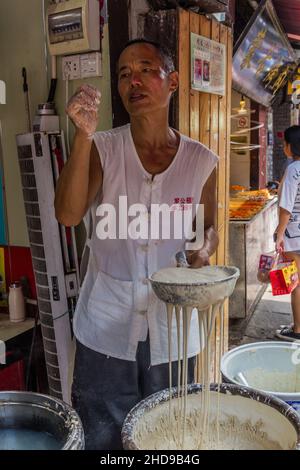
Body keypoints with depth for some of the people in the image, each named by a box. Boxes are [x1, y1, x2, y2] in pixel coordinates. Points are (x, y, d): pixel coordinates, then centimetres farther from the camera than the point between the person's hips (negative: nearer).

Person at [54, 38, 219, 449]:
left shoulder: (200, 160, -3)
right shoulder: (103, 149, -5)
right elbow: (68, 214, -19)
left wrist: (203, 253, -11)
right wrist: (84, 136, -27)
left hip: (172, 329, 1)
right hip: (107, 327, 0)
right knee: (102, 437, 16)